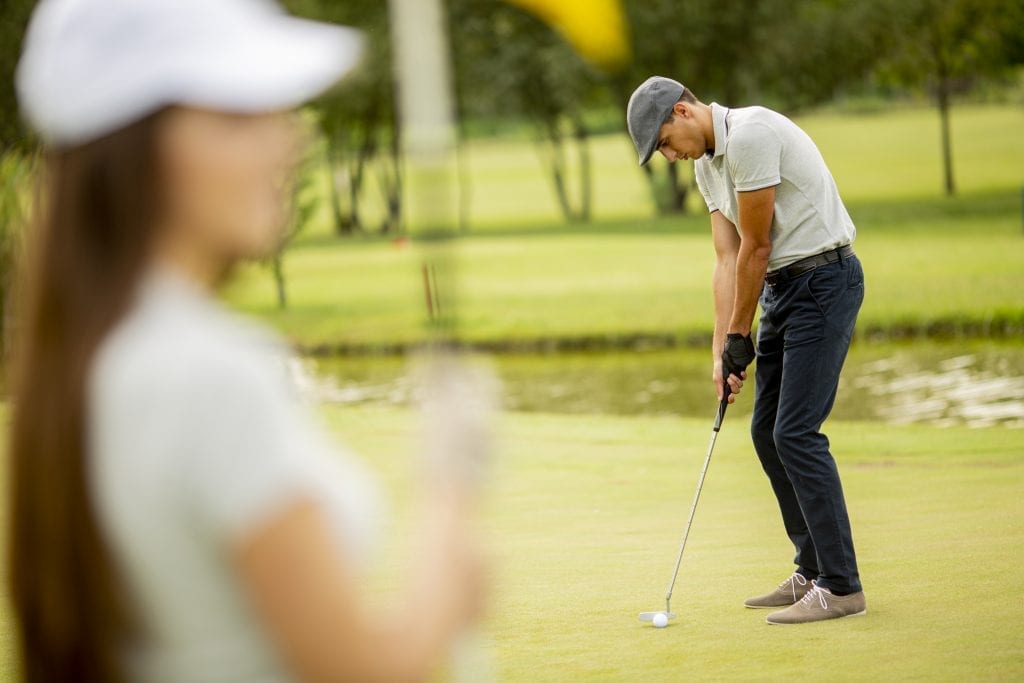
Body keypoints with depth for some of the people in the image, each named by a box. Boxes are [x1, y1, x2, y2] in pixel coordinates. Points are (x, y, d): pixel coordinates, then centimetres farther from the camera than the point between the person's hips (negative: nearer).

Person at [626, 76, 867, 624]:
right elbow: (728, 260, 7)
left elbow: (755, 248, -16)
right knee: (767, 431, 10)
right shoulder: (706, 166, 11)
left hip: (823, 280, -10)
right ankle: (813, 572, 18)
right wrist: (721, 351, -2)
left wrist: (739, 336, -7)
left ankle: (841, 586, -11)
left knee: (796, 431, -14)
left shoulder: (749, 135, -20)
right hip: (783, 287, 10)